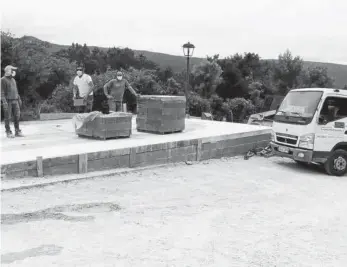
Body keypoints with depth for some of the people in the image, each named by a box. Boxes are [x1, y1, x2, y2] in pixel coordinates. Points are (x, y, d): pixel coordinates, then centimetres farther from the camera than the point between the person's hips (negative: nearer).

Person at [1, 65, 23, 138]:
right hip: (7, 101, -6)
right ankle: (8, 133, 5)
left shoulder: (13, 79, 16)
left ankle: (17, 132, 7)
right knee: (8, 117, -2)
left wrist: (19, 99, 17)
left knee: (17, 116, 2)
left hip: (15, 101, 7)